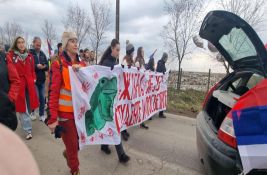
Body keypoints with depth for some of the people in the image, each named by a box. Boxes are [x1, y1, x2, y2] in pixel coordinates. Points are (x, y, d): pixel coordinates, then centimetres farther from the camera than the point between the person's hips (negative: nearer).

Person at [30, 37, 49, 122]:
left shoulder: (43, 54, 10)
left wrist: (44, 66, -13)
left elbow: (47, 66, 7)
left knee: (42, 98, 7)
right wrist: (36, 66, -21)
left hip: (42, 79, 4)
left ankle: (42, 115, 18)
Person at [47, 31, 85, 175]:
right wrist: (52, 118, -16)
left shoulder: (81, 64, 8)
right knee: (72, 146, 9)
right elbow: (53, 92, -13)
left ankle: (68, 154, 50)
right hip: (65, 112, -5)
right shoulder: (58, 64, -9)